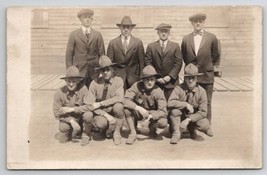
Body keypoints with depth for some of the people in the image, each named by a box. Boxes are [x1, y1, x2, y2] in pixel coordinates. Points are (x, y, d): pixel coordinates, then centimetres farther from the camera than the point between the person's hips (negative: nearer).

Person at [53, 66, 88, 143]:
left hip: (80, 118, 0)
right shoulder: (59, 93, -13)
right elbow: (57, 113, -12)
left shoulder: (83, 89, -17)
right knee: (63, 127, -32)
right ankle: (67, 134, 9)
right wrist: (71, 120, -27)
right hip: (66, 119, 0)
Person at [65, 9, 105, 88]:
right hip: (78, 72, -1)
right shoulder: (74, 35, 6)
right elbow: (69, 54, 5)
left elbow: (102, 54, 9)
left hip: (94, 72, 1)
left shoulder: (97, 35, 9)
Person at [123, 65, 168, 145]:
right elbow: (125, 100, -29)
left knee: (163, 122, -30)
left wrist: (151, 116, -40)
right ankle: (133, 133, -10)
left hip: (153, 114, 0)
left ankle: (152, 128, 8)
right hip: (138, 113, 0)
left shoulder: (158, 92, -20)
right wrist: (138, 108, -42)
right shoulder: (137, 86, -21)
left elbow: (163, 112, -24)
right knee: (127, 109, -31)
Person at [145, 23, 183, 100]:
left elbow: (178, 63, 2)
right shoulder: (151, 46, 8)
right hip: (155, 81, 0)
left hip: (171, 81, 0)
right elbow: (147, 63, 3)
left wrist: (170, 76, -9)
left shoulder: (175, 46, 8)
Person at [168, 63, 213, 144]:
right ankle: (176, 134, -11)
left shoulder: (201, 91, -13)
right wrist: (186, 104, -31)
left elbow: (203, 112, -15)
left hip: (194, 117, 1)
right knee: (174, 110, -32)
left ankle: (192, 129, 10)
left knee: (205, 125, -28)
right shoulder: (179, 89, -15)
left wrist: (188, 120, -24)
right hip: (181, 116, -1)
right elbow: (170, 103, -29)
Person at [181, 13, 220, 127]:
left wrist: (207, 66, 9)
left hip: (206, 75, -1)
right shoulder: (186, 39, 4)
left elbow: (215, 55, 8)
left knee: (206, 102, 4)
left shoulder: (211, 38, -1)